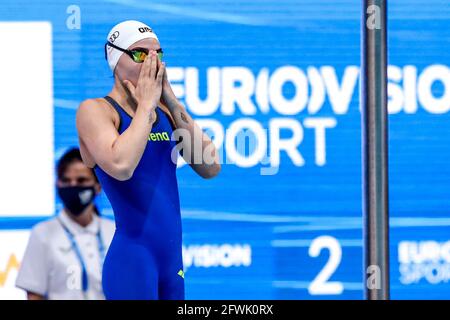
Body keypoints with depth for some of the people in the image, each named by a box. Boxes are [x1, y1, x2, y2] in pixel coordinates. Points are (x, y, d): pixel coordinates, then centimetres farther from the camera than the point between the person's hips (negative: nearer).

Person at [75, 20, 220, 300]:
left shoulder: (165, 111, 12)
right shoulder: (95, 110, -6)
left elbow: (211, 168, 3)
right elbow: (121, 166, -25)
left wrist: (173, 103, -1)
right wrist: (146, 104, -14)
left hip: (172, 257, 7)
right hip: (133, 255, -7)